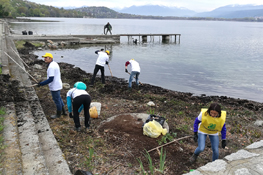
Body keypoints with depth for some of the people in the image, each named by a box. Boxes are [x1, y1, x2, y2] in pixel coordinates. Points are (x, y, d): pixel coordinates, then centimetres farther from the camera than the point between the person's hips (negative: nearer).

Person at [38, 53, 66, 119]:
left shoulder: (51, 67, -25)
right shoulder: (54, 63, 8)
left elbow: (51, 79, -28)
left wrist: (41, 83, -22)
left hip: (54, 87, -10)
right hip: (57, 85, 10)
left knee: (57, 100, 6)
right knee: (59, 98, 22)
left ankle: (58, 114, 23)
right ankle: (63, 111, 35)